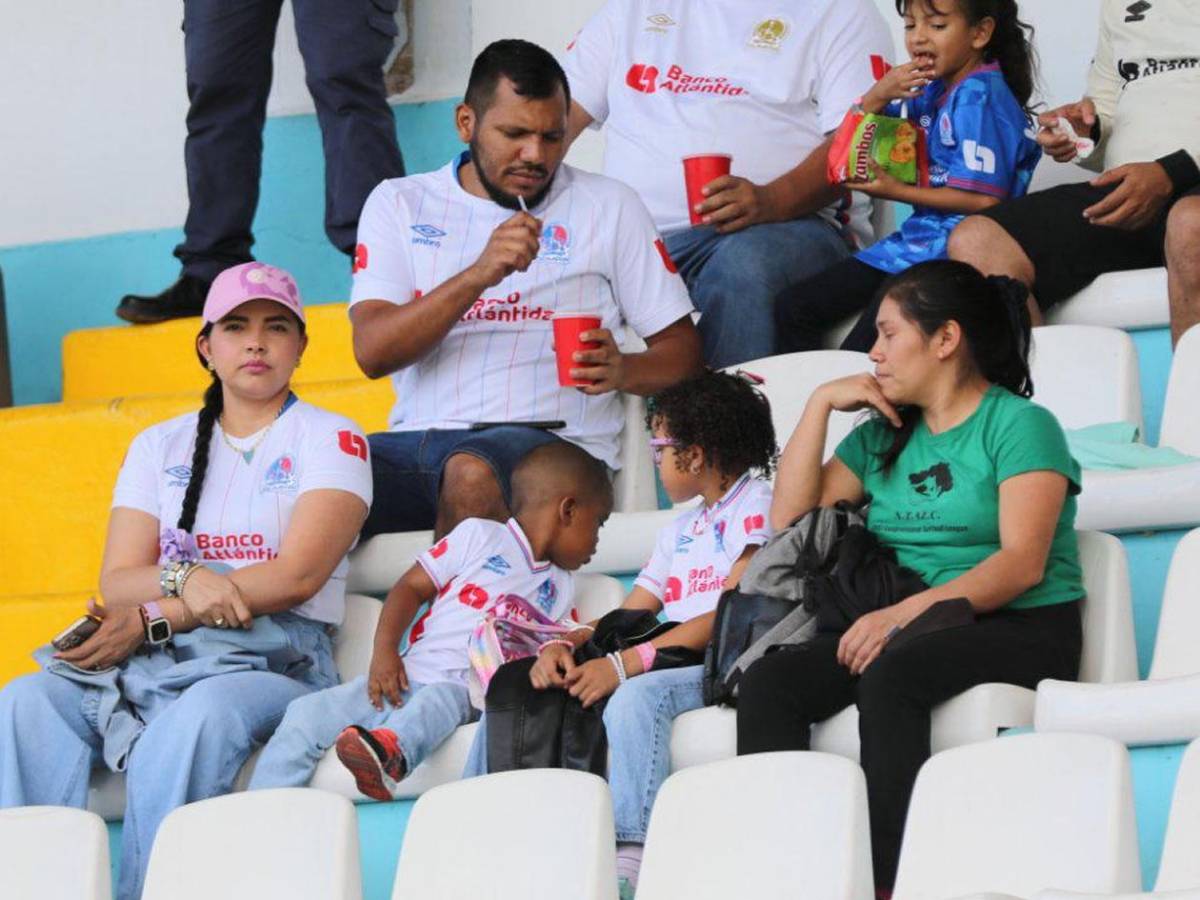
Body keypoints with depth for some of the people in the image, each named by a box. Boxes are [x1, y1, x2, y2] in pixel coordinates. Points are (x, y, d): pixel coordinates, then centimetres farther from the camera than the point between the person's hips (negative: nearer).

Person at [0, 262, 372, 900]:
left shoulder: (330, 440, 8)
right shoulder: (159, 447, 21)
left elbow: (297, 576, -7)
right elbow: (117, 582, 10)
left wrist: (154, 618, -11)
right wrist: (183, 579, -15)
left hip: (271, 657, -4)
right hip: (147, 658, 4)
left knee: (201, 713, -41)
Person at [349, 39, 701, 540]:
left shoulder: (607, 207, 14)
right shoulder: (399, 204, 15)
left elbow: (682, 351, 13)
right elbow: (372, 352, 1)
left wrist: (621, 370, -11)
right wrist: (479, 275, -13)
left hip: (549, 441, -2)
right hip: (416, 437, 2)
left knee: (472, 474, -39)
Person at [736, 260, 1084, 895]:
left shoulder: (1019, 424, -1)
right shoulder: (883, 437, 20)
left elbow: (1023, 563, -13)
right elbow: (789, 519, 17)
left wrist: (907, 613, -25)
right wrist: (820, 404, 11)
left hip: (1023, 627, -6)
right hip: (909, 626, 6)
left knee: (889, 674, -37)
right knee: (767, 681, -20)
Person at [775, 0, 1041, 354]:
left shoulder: (979, 98, -13)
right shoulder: (931, 92, 12)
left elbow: (985, 199, -19)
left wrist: (897, 191, -12)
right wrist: (878, 96, -4)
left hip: (953, 248, -10)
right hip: (918, 238, 10)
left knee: (858, 351, -22)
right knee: (791, 309, 6)